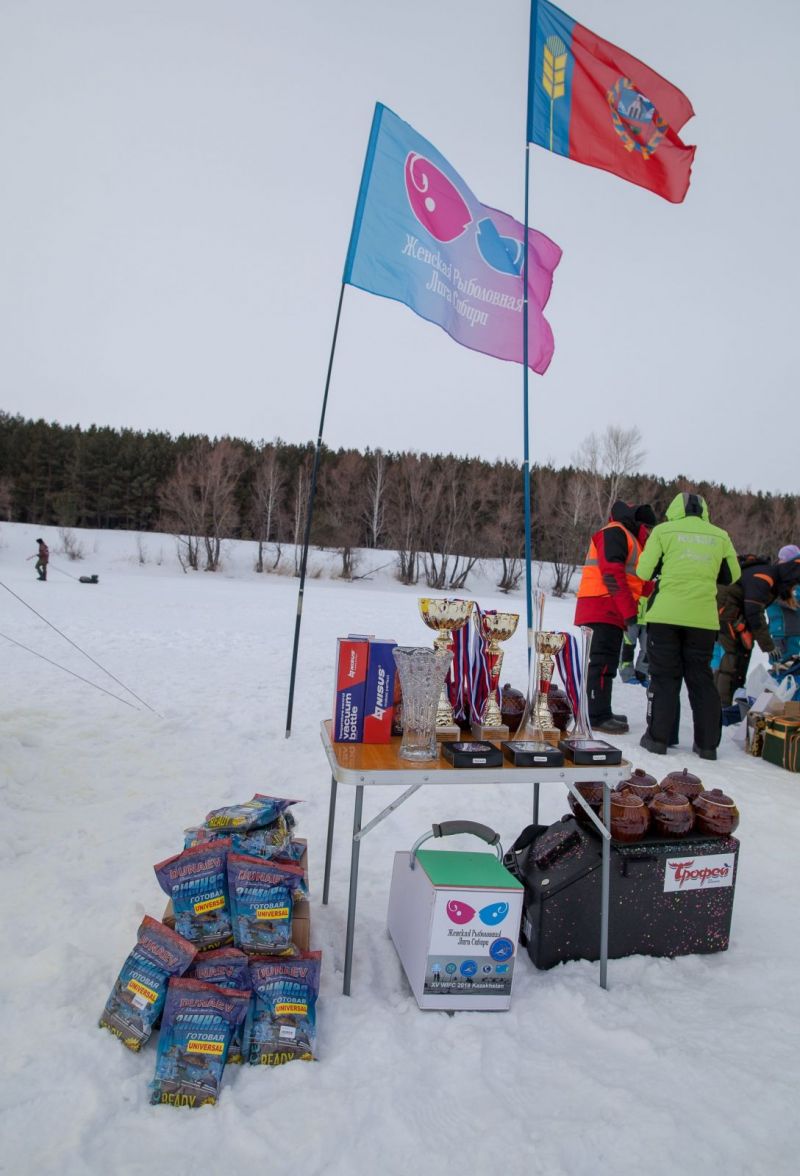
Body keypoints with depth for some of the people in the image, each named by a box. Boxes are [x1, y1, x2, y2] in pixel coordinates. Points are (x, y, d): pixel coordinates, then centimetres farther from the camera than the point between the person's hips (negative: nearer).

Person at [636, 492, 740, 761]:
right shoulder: (719, 536, 9)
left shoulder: (663, 530, 0)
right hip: (703, 618, 2)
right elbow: (732, 576, 15)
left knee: (664, 676, 6)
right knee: (701, 678, 10)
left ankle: (658, 737, 6)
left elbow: (644, 572, -2)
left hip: (666, 615, -2)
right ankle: (707, 743, 13)